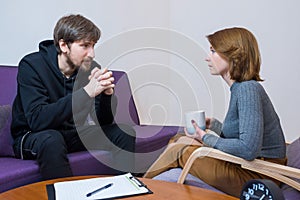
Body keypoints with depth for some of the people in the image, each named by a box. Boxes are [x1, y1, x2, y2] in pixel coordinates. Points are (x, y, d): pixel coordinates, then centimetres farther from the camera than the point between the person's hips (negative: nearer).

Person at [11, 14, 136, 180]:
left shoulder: (89, 68, -6)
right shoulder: (32, 65, -19)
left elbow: (104, 121, -3)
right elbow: (37, 120, -33)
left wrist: (107, 93, -24)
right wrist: (87, 92, -38)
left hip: (72, 134, 5)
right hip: (32, 137, -5)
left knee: (125, 133, -8)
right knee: (51, 139, -37)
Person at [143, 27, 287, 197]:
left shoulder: (248, 89, -21)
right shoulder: (240, 88, 9)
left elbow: (249, 149, -28)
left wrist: (208, 139, -16)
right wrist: (216, 125, 5)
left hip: (257, 178, -9)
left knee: (180, 149, -4)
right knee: (180, 140, 8)